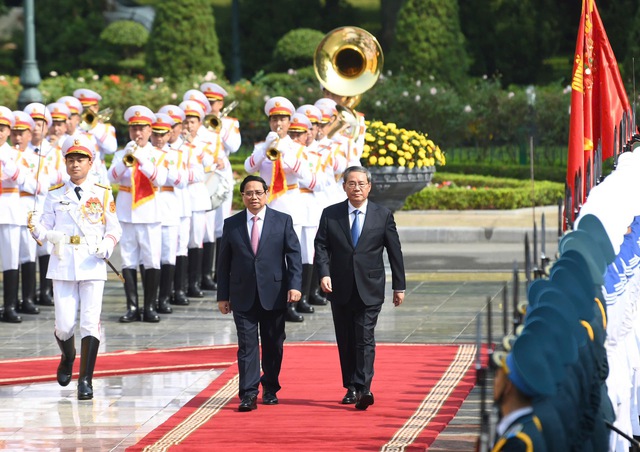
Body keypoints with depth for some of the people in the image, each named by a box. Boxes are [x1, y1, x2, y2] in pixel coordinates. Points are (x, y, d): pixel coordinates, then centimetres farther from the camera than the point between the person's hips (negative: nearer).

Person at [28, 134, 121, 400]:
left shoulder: (103, 194, 6)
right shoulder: (55, 195, 8)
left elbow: (114, 229, 7)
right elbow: (46, 229, 8)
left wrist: (107, 246, -12)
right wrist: (36, 229, -15)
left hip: (92, 265, -1)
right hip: (62, 265, 1)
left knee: (90, 322, -9)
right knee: (64, 325, -1)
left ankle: (85, 380, -6)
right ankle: (68, 358, 33)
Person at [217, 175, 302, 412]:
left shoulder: (283, 221, 4)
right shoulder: (231, 224, 6)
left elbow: (293, 254, 1)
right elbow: (224, 262, 8)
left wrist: (295, 285, -11)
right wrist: (223, 295, 4)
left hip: (274, 294, 0)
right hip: (243, 296, 0)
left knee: (273, 345, 8)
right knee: (247, 345, -6)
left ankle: (270, 389, 23)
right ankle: (248, 394, -9)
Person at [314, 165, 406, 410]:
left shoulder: (383, 215, 3)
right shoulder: (330, 214, 5)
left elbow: (395, 252, 6)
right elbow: (321, 246, 1)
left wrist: (399, 286, 5)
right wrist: (324, 273, -17)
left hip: (369, 289, -2)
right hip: (340, 288, 2)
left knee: (365, 339, -12)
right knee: (345, 341, 7)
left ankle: (363, 388, -18)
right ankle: (351, 388, 17)